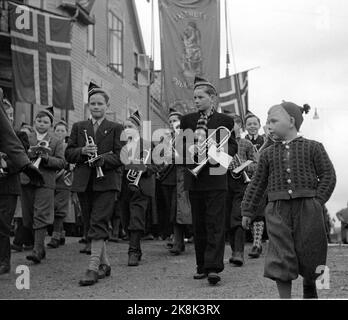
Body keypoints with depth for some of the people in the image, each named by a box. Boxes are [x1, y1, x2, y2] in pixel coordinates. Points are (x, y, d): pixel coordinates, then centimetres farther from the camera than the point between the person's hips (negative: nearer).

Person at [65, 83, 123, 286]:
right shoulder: (78, 127, 15)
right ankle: (104, 264, 21)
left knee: (98, 224, -13)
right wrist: (82, 151, -10)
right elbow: (68, 154, 10)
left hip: (107, 181, -4)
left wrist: (102, 159, -21)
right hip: (84, 183, 4)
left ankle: (93, 268, -16)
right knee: (90, 225, 8)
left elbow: (120, 156, -4)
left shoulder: (115, 128, 5)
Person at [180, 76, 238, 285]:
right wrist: (191, 148, -16)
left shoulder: (225, 121, 2)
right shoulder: (187, 120, 9)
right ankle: (202, 266, 17)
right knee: (198, 224, 9)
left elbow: (233, 146, 0)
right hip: (194, 179, 3)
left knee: (215, 223, -7)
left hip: (216, 179, -3)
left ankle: (214, 268, -10)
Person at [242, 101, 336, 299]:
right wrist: (247, 211, 11)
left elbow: (328, 176, 2)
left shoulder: (313, 148, 3)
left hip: (307, 210, -1)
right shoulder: (268, 154, 10)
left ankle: (310, 292, 33)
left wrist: (318, 201, -9)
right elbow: (257, 184, 13)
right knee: (281, 257, -6)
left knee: (309, 254, 8)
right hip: (278, 211, 2)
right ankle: (285, 298, 2)